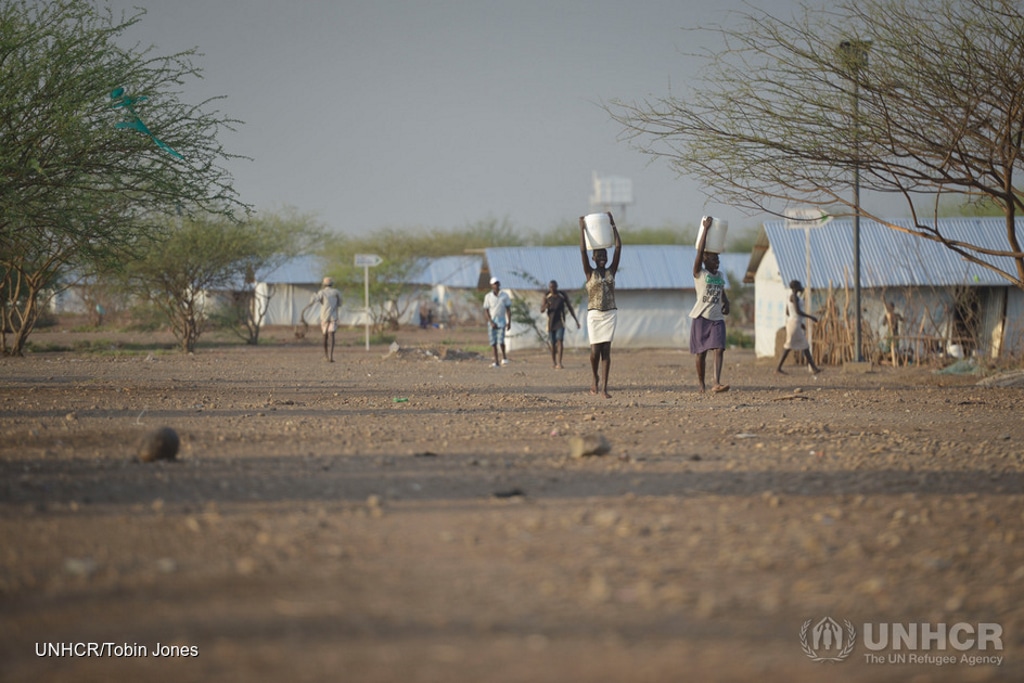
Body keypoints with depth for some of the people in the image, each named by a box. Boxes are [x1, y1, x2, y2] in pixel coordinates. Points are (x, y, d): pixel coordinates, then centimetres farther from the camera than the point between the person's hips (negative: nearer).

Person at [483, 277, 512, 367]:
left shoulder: (505, 295, 2)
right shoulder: (488, 297, 1)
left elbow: (508, 309, 3)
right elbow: (486, 311, 0)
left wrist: (509, 322, -6)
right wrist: (491, 322, -12)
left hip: (501, 321, -1)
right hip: (491, 321, 1)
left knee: (501, 340, -16)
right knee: (493, 342, -1)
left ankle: (504, 357, 7)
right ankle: (496, 362, 2)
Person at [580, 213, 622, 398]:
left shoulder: (611, 271, 8)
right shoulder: (590, 273, 2)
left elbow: (618, 247, 4)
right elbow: (583, 251, -7)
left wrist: (612, 225, 3)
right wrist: (582, 228, -7)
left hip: (610, 314, 2)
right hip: (594, 314, -2)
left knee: (606, 350, -1)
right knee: (595, 350, -6)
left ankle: (604, 387, -2)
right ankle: (595, 379, 22)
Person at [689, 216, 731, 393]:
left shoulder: (720, 276, 13)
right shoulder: (699, 274, -3)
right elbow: (700, 251, -15)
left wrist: (726, 304, 3)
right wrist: (705, 229, -17)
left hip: (717, 318, 4)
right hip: (701, 317, -4)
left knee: (719, 349, -12)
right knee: (701, 352, 2)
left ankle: (716, 383, -21)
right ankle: (701, 383, 17)